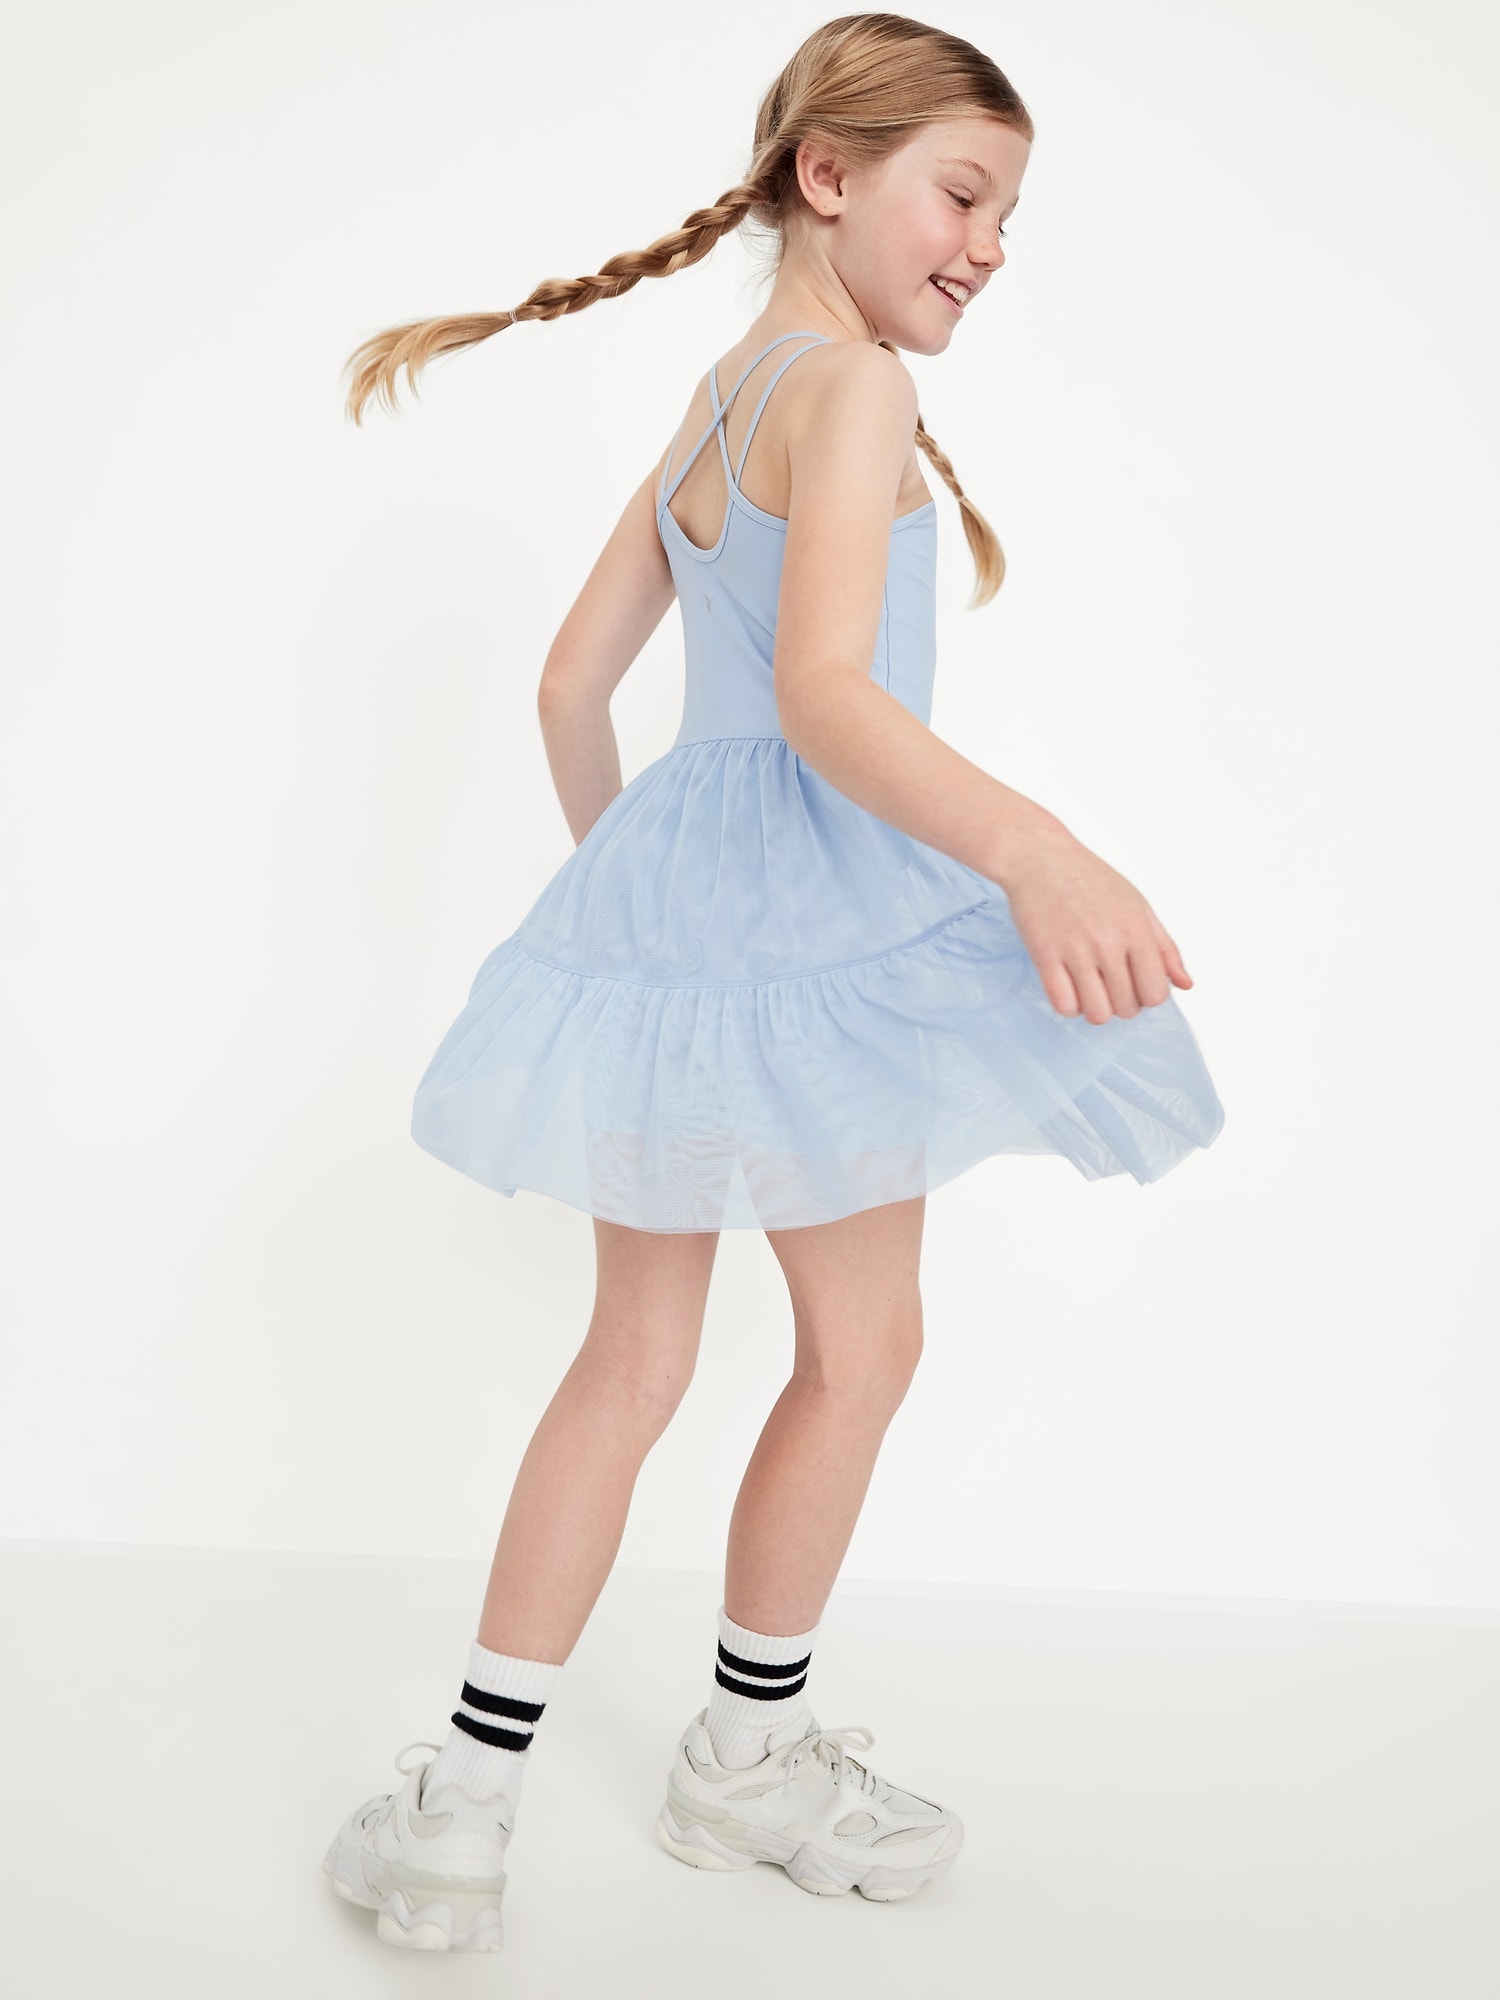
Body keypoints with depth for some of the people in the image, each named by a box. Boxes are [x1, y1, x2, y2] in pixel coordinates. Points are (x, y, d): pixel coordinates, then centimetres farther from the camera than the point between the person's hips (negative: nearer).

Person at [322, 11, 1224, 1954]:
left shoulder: (712, 401, 16)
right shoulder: (853, 386, -11)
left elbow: (573, 680, 18)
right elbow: (821, 690, -27)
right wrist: (1030, 848, -40)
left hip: (670, 888, 9)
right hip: (821, 904, -8)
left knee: (637, 1352, 12)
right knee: (860, 1342, 8)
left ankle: (466, 1792, 16)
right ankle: (749, 1753, 23)